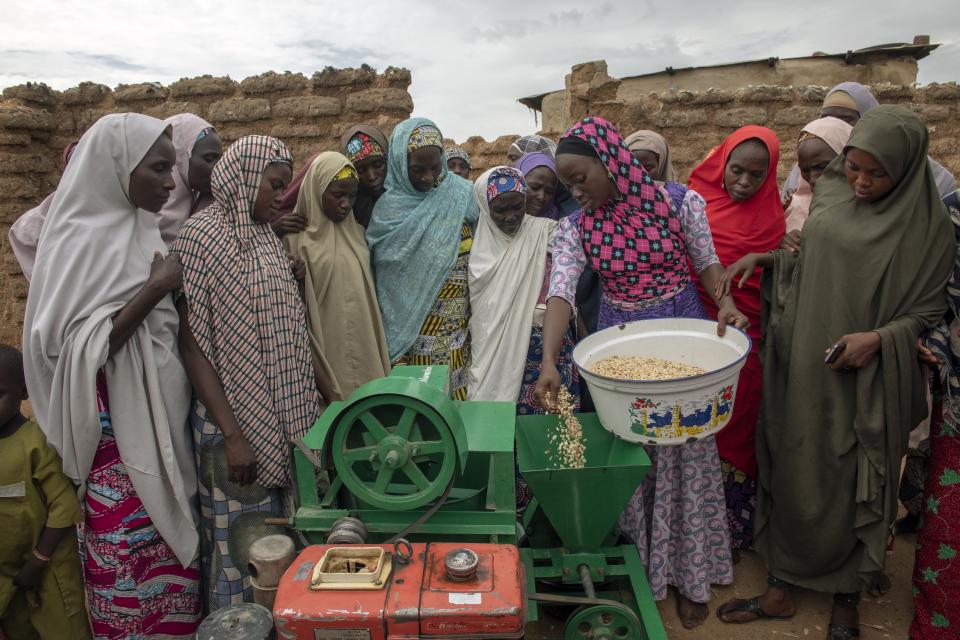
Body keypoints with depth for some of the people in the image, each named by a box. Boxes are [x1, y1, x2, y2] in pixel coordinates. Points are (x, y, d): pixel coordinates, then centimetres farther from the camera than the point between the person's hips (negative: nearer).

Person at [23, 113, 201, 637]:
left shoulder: (144, 229, 8)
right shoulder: (79, 238, -12)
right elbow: (78, 349, -20)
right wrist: (156, 288, -20)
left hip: (163, 417, 7)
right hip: (116, 432, -7)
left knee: (173, 540, 14)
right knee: (127, 551, 4)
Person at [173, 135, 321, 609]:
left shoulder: (267, 239, 11)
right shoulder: (201, 236, -9)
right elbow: (192, 344, -13)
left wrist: (308, 407, 10)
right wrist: (231, 434, -17)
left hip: (285, 420, 7)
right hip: (237, 422, -6)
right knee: (245, 545, 3)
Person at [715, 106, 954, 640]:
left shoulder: (928, 227, -8)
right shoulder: (829, 196, 3)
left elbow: (929, 310, -4)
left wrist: (879, 337, -20)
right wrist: (764, 259, -3)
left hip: (865, 383, -3)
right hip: (802, 371, 4)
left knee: (853, 489, 9)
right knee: (792, 477, 12)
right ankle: (783, 588, 30)